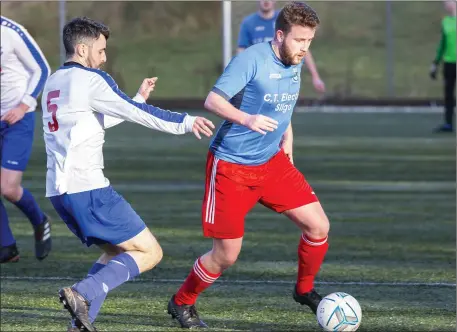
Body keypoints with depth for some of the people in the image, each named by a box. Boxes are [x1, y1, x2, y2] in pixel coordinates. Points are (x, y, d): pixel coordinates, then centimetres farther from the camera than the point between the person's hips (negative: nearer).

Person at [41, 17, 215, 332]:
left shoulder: (53, 83, 19)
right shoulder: (90, 79, -8)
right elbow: (138, 114, -11)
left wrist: (138, 98, 34)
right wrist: (186, 122, -6)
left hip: (59, 189, 9)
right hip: (88, 188, -9)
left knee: (116, 251, 23)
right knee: (149, 252, -3)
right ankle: (82, 293, -20)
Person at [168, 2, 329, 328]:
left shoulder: (295, 62, 4)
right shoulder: (252, 59, -20)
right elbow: (213, 100, -25)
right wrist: (247, 119, -40)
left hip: (272, 162, 7)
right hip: (230, 166, -7)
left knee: (319, 226, -4)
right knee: (226, 256, -3)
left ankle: (305, 290, 21)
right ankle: (182, 302, 23)